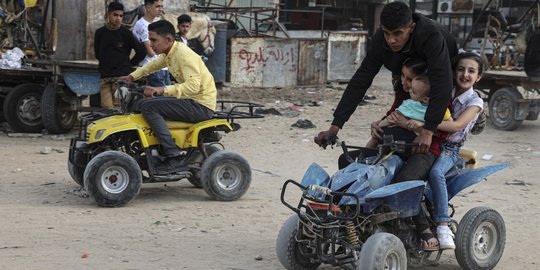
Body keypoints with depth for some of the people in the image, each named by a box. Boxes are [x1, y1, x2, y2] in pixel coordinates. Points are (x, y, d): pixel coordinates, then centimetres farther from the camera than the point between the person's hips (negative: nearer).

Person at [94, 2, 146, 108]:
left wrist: (130, 64, 6)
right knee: (106, 108, -4)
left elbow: (141, 51, 2)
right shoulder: (100, 33, 8)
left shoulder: (126, 33, -1)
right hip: (105, 77, 3)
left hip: (122, 76, -3)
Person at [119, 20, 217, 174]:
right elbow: (153, 65, 32)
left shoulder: (183, 54, -18)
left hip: (201, 105, -10)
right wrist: (132, 76, 23)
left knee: (147, 105, -19)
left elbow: (193, 85, -30)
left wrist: (163, 90, -34)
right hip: (192, 101, 10)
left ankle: (174, 158, -25)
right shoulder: (170, 53, 11)